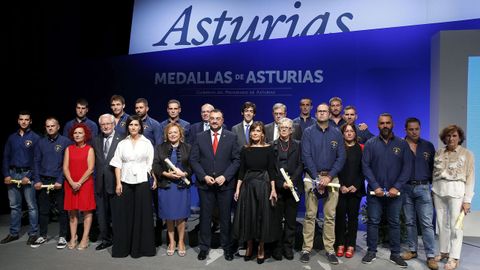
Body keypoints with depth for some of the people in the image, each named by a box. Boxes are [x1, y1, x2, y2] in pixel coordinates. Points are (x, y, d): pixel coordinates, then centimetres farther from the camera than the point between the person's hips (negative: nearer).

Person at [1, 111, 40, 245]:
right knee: (14, 206, 11)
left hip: (28, 174, -4)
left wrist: (29, 176, -12)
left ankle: (33, 234, 6)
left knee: (31, 206, -1)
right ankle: (14, 233, 21)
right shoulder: (12, 137, 11)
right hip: (13, 174, 4)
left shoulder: (35, 138, -2)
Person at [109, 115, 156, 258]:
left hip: (142, 182, -1)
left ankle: (141, 247, 12)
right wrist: (118, 183, -4)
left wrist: (155, 179, -7)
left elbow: (151, 163, 3)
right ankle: (123, 247, 14)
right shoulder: (122, 144, 8)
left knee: (142, 214, 2)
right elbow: (118, 165, 5)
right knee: (124, 215, 3)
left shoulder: (147, 143, 5)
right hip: (125, 182, 1)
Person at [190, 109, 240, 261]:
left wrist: (225, 176, -12)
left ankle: (227, 247, 23)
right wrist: (204, 176, -10)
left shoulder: (231, 137, 1)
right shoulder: (200, 137, 4)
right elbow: (193, 160, 2)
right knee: (205, 217, 9)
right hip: (205, 183, 1)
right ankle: (204, 247, 22)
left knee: (225, 217, 9)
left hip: (225, 184, -1)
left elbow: (236, 160, -2)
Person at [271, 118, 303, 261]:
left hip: (293, 187, 1)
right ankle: (277, 248, 11)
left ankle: (288, 247, 15)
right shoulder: (272, 145, 8)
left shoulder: (297, 145, 11)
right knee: (276, 219, 1)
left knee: (291, 220, 5)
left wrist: (292, 180, -11)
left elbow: (300, 165, 3)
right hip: (277, 188, -1)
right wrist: (281, 183, -10)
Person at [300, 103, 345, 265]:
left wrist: (329, 177, -10)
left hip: (331, 177, 2)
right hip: (312, 176, -1)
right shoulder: (308, 132, 3)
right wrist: (317, 178, -12)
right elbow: (306, 156, -5)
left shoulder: (336, 134, 8)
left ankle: (329, 250, 11)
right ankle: (306, 249, 6)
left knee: (330, 216, 3)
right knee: (310, 215, -1)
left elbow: (341, 157, 2)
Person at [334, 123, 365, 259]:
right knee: (340, 215, 1)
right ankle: (340, 244, 9)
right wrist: (341, 185, -8)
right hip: (340, 188, 0)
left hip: (356, 189, 0)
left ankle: (351, 245, 10)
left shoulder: (361, 149, 6)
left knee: (353, 216, 3)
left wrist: (356, 185, -8)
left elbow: (363, 169, 2)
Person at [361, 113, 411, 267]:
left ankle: (395, 254, 18)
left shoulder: (402, 144, 3)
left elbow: (407, 167, -2)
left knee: (394, 223, 8)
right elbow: (365, 166, -4)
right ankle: (371, 252, 15)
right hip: (375, 190, 0)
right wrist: (375, 186, -13)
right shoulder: (370, 143, 2)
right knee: (373, 221, 4)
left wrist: (397, 187, -12)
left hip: (394, 191, 1)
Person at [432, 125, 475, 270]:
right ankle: (443, 252, 23)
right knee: (441, 223, 10)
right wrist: (432, 191, 6)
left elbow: (470, 178, -2)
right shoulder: (439, 152, 9)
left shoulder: (467, 154, 1)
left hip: (456, 191, -3)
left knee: (455, 224, -3)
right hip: (438, 190, 4)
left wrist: (467, 200, -8)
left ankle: (454, 258, 5)